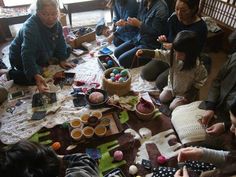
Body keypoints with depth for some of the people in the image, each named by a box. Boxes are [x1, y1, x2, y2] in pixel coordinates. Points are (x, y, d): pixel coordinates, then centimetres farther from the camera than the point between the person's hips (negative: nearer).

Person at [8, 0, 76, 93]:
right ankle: (12, 73, 0)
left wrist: (62, 60, -9)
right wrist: (36, 75, -57)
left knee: (66, 51, 3)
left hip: (42, 54, 7)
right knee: (32, 78, -28)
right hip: (21, 58, -7)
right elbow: (28, 55, -46)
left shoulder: (56, 24, -16)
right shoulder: (30, 28, -38)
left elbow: (61, 43, -3)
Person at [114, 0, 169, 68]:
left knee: (122, 60, -15)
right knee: (117, 53, 5)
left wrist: (139, 24, -20)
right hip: (139, 38, 9)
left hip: (150, 44, -8)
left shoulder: (161, 7, -21)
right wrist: (132, 22, -7)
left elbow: (155, 32, -21)